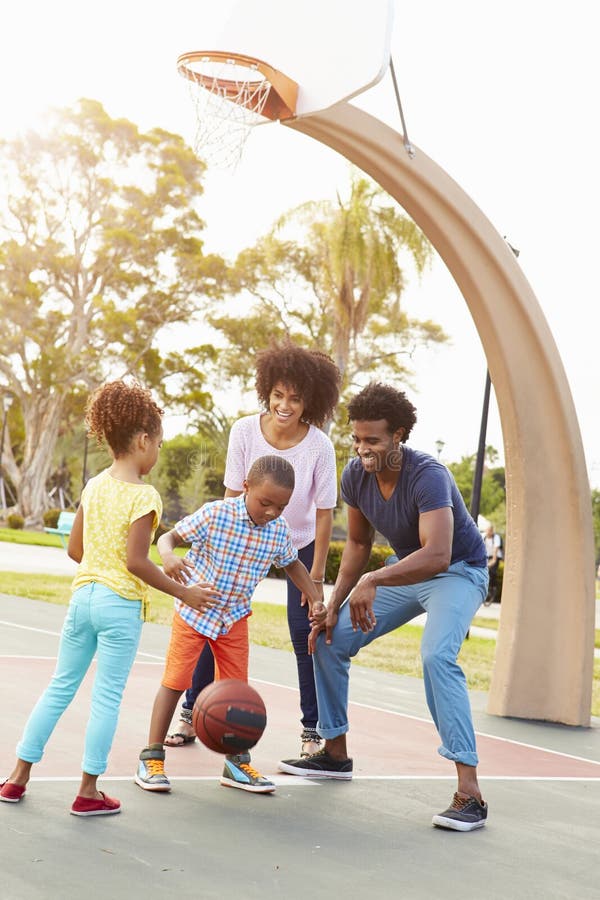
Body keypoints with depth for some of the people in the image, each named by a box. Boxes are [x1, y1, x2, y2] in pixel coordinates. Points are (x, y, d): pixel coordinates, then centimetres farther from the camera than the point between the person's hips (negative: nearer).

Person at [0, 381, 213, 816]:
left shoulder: (94, 486, 6)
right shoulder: (143, 496, -15)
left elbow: (75, 549, 10)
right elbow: (136, 561, -19)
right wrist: (182, 591, -11)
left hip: (83, 596, 7)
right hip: (121, 605, -6)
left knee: (60, 687, 16)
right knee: (107, 698, 3)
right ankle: (89, 791, 9)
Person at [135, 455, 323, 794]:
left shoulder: (279, 530, -10)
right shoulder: (215, 515, -24)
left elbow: (293, 564, 10)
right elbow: (170, 537, -17)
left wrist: (316, 600, 0)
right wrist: (168, 556, -41)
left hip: (234, 617, 4)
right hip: (194, 610, -4)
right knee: (176, 680, -2)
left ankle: (237, 764, 18)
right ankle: (151, 759, 7)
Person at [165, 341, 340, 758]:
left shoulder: (320, 447, -24)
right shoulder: (245, 431, -20)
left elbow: (324, 514, -15)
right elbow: (233, 496, -11)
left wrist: (317, 575, -12)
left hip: (300, 544, -2)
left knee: (304, 630, -8)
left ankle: (312, 729, 4)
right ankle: (191, 715, 12)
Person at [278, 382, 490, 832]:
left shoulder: (427, 476, -32)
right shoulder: (356, 476, -11)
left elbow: (437, 556, -46)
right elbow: (359, 545, 6)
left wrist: (372, 581, -53)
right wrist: (334, 605, -1)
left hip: (458, 572, -7)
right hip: (404, 570, 8)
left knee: (436, 655, -33)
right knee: (329, 639, 3)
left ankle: (470, 794, -32)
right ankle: (335, 753, 21)